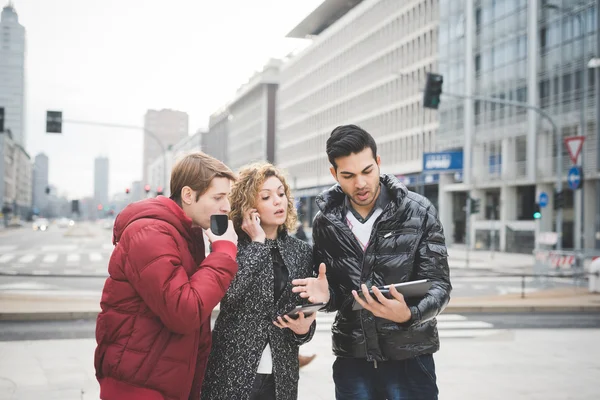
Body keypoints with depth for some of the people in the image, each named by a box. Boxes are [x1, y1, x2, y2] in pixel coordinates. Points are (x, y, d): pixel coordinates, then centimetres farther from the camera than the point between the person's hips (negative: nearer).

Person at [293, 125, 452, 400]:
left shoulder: (419, 212, -8)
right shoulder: (326, 221, 0)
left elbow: (438, 284, -9)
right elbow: (331, 290, 10)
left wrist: (408, 314, -28)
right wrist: (326, 294, -14)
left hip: (409, 356, -2)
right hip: (351, 359, 2)